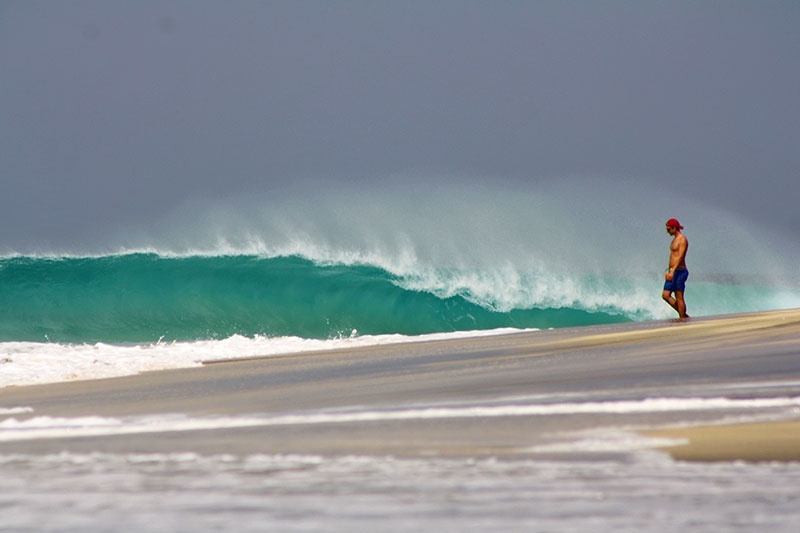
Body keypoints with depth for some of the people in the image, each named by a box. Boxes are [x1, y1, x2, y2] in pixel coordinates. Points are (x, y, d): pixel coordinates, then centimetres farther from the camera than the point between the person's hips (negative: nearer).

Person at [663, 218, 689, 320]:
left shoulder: (682, 239, -12)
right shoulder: (675, 239, 18)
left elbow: (680, 257, -20)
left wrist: (672, 271, -26)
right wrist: (668, 271, 23)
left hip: (679, 271, -10)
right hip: (672, 271, 10)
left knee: (679, 297, -7)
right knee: (666, 295, 6)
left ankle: (682, 318, -2)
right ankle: (683, 315, 12)